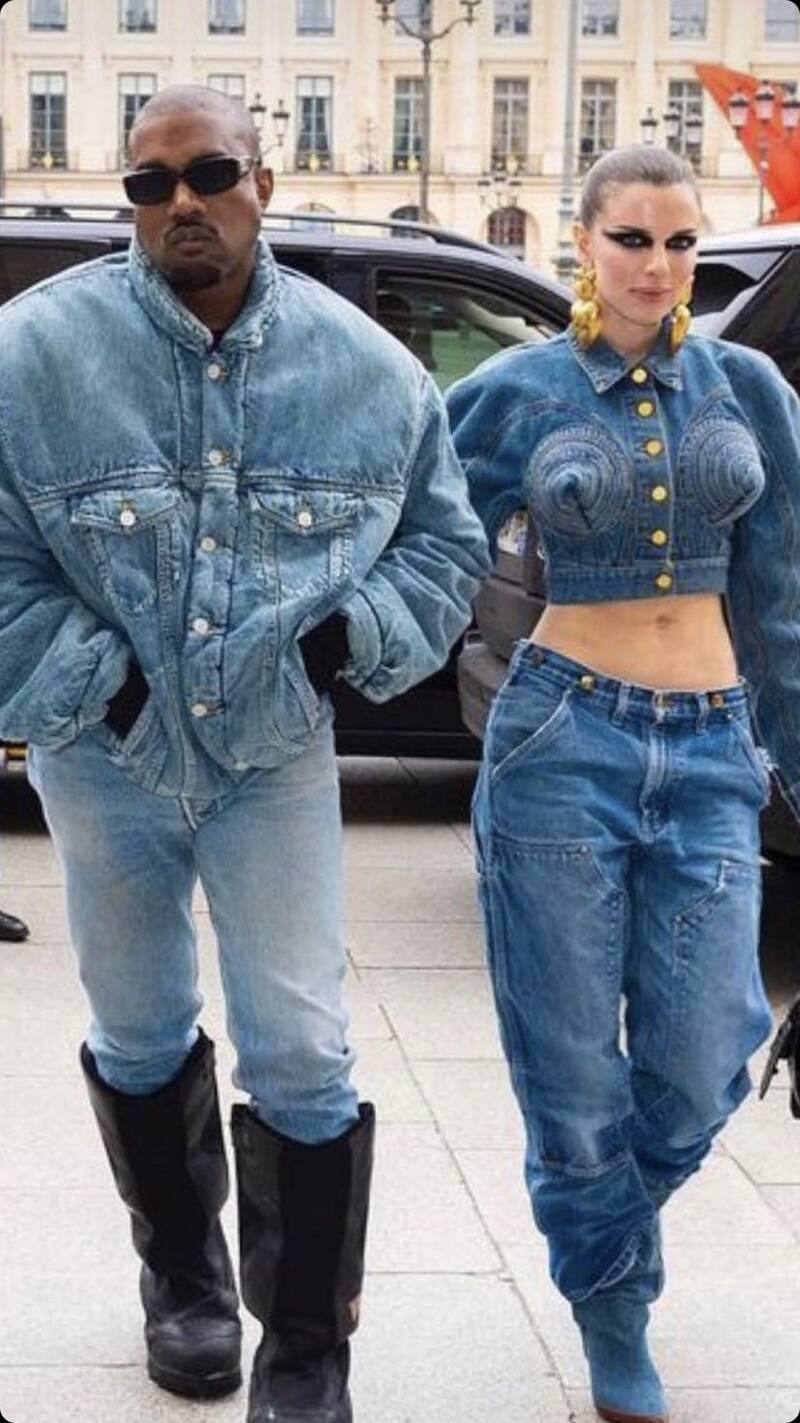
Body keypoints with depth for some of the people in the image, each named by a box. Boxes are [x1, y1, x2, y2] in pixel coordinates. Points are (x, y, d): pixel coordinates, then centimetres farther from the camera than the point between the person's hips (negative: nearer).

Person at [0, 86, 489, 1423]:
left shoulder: (363, 363, -5)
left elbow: (446, 543, 6)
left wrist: (352, 632, -10)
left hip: (279, 761, 0)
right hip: (107, 760, 0)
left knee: (301, 1058, -1)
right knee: (141, 1038, 17)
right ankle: (183, 1275, 41)